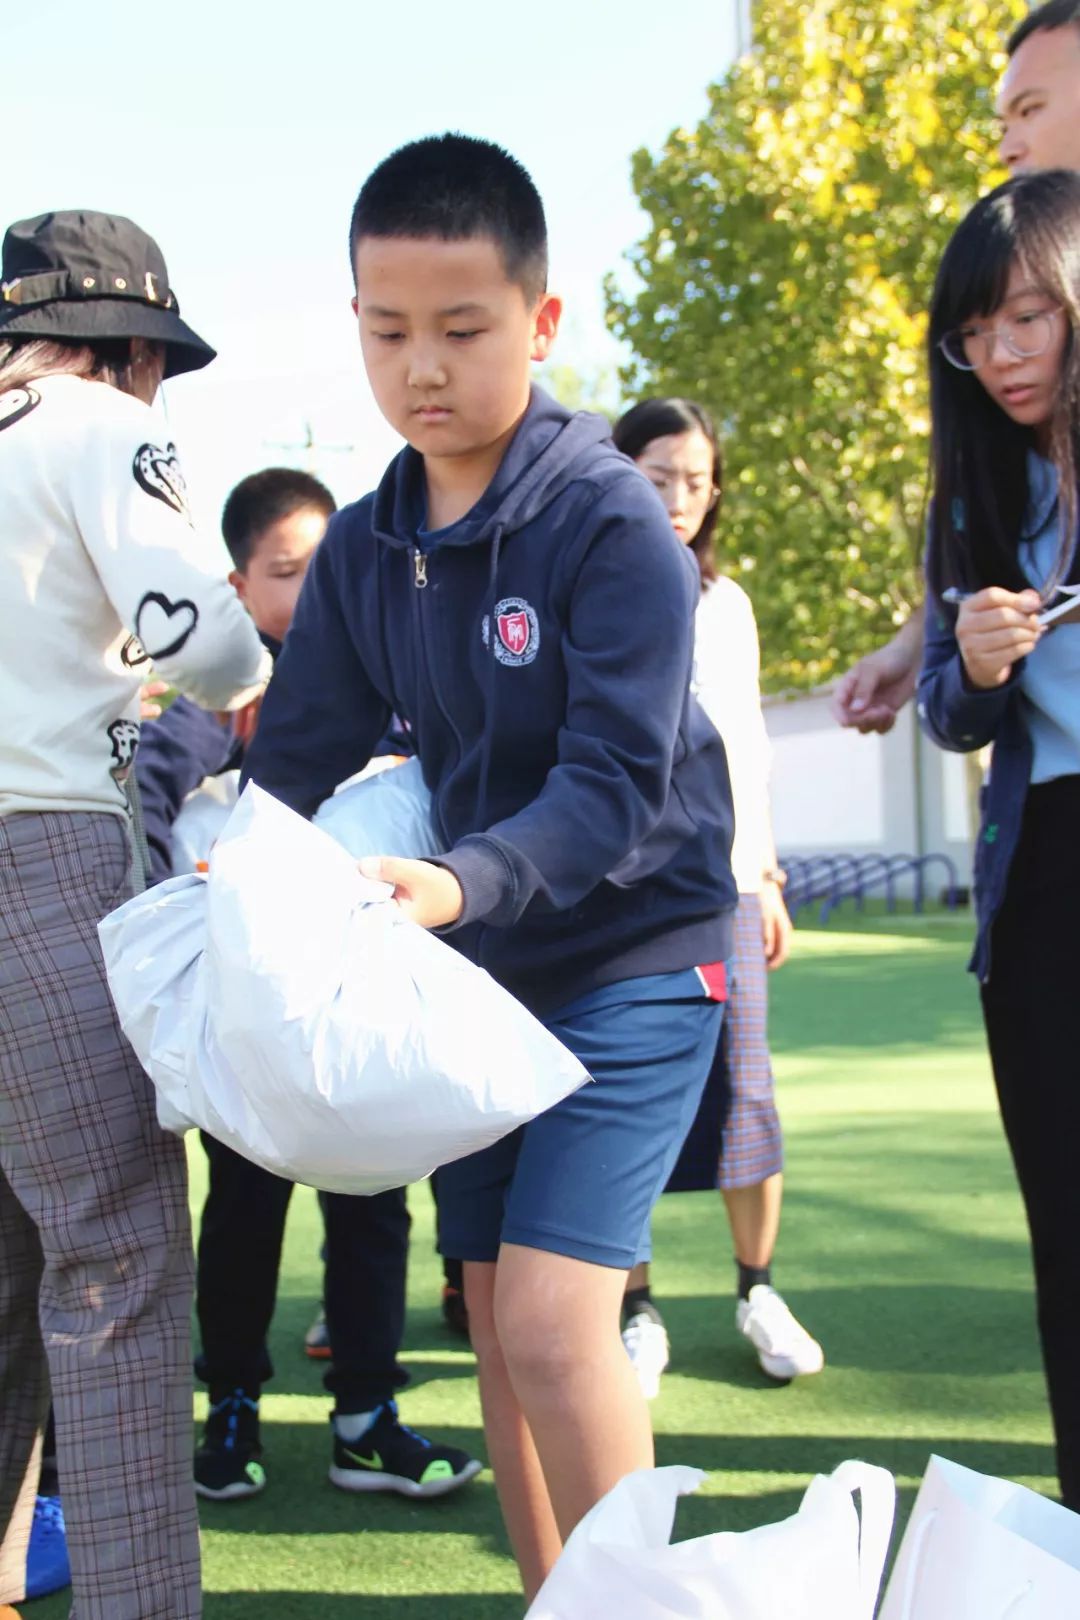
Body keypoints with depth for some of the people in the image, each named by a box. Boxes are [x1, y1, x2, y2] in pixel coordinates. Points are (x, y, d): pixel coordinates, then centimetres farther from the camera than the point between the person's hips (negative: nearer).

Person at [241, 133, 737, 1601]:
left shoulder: (611, 522, -16)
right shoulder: (361, 549, 3)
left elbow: (618, 786, -23)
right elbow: (302, 752, 5)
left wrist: (462, 884, -38)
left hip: (632, 956, -6)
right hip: (483, 973, 6)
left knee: (552, 1321, -16)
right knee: (497, 1317, 10)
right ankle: (551, 1594, 25)